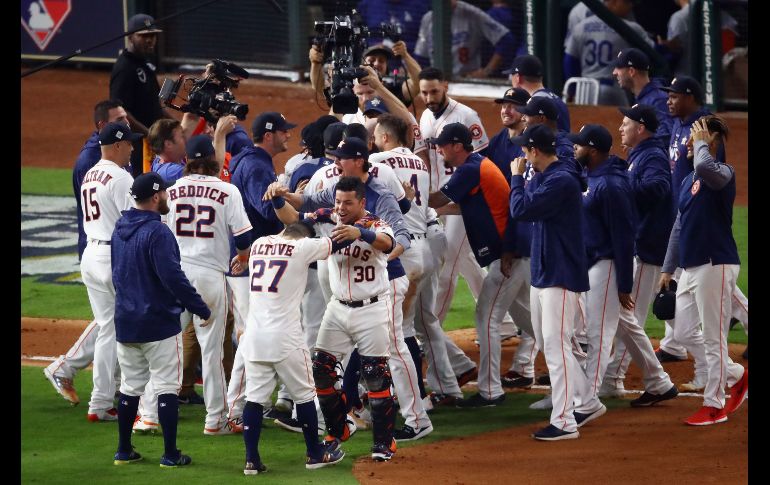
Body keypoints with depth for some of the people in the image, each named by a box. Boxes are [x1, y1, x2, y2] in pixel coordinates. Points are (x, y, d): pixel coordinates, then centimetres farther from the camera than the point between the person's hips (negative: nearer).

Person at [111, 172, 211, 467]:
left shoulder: (120, 229, 8)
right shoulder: (157, 232, -18)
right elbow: (173, 277, -23)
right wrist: (201, 309, -16)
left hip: (125, 322, 7)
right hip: (159, 324, -7)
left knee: (130, 387, 15)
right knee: (166, 387, -1)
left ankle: (124, 451, 19)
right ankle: (170, 455, 0)